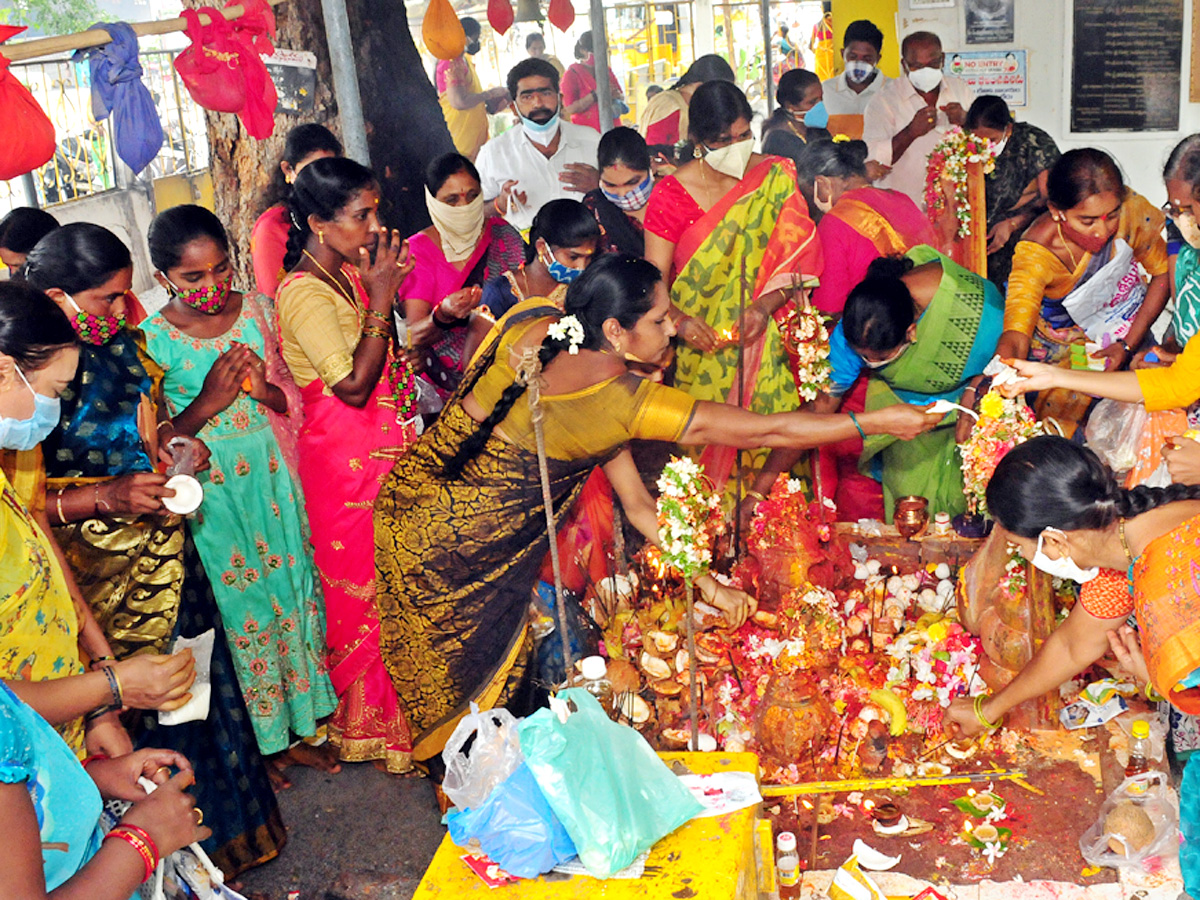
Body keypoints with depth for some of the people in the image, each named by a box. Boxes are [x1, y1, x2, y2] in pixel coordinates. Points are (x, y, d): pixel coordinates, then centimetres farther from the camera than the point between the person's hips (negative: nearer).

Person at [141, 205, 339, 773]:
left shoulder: (256, 312, -2)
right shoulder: (153, 342, -13)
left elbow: (291, 399, 7)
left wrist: (263, 388, -15)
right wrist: (208, 403, -22)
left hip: (270, 477, 4)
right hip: (210, 493, -4)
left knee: (290, 590, 12)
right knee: (238, 606, 8)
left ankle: (297, 725, 32)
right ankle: (260, 740, 28)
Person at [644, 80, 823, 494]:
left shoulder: (776, 177, 2)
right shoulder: (672, 193, -2)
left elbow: (794, 259, 2)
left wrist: (764, 307, -16)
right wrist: (680, 320, -24)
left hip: (762, 345, 1)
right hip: (701, 347, -1)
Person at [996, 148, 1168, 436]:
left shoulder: (1132, 210, -25)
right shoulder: (1036, 253, -32)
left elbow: (1162, 273, -6)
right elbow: (1015, 339, -43)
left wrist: (1128, 345, -14)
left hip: (1126, 333, 2)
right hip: (1061, 345, -2)